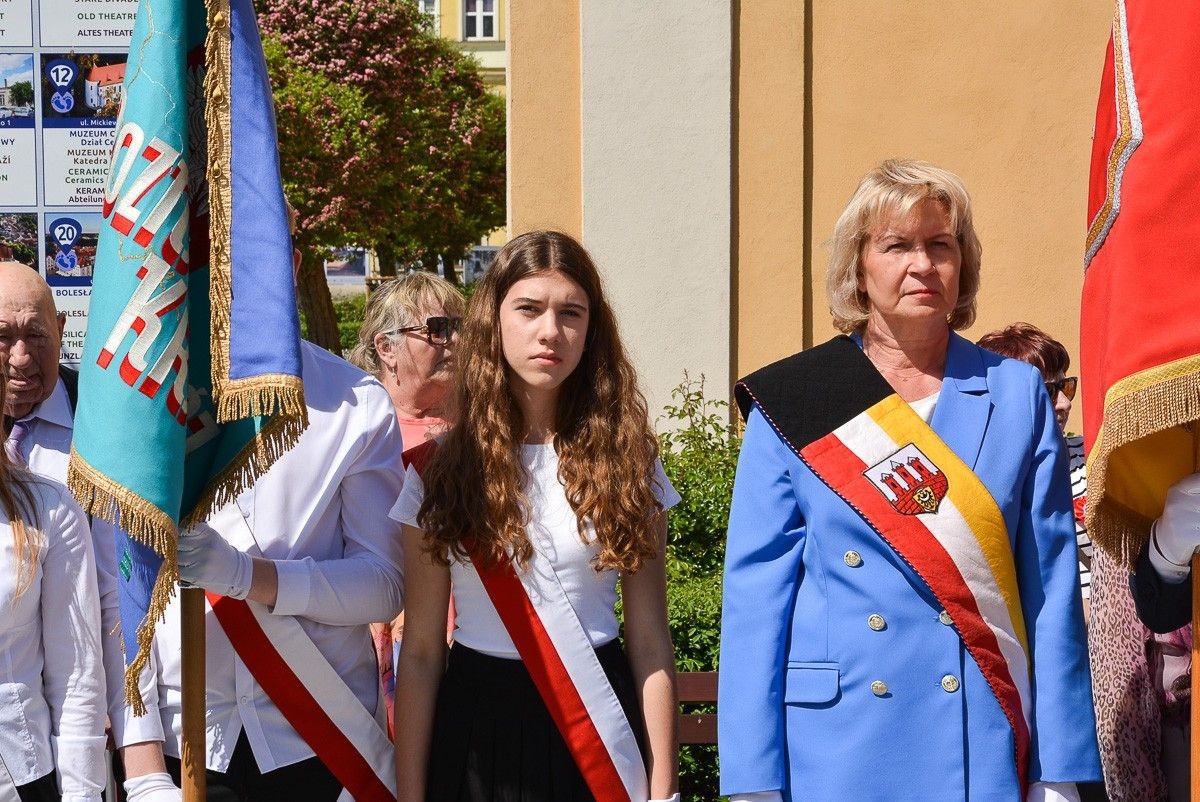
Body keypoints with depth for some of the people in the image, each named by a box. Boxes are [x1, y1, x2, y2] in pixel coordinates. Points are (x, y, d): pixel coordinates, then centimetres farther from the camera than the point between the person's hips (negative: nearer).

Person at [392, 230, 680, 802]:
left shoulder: (625, 461, 0)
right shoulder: (442, 468, -2)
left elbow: (650, 642, -2)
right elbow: (421, 651, -2)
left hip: (598, 727, 0)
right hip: (477, 722, 0)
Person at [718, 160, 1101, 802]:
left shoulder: (1016, 395, 5)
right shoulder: (792, 402, 1)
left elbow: (1050, 588, 3)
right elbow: (756, 594, -1)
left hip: (988, 748, 1)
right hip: (835, 746, -1)